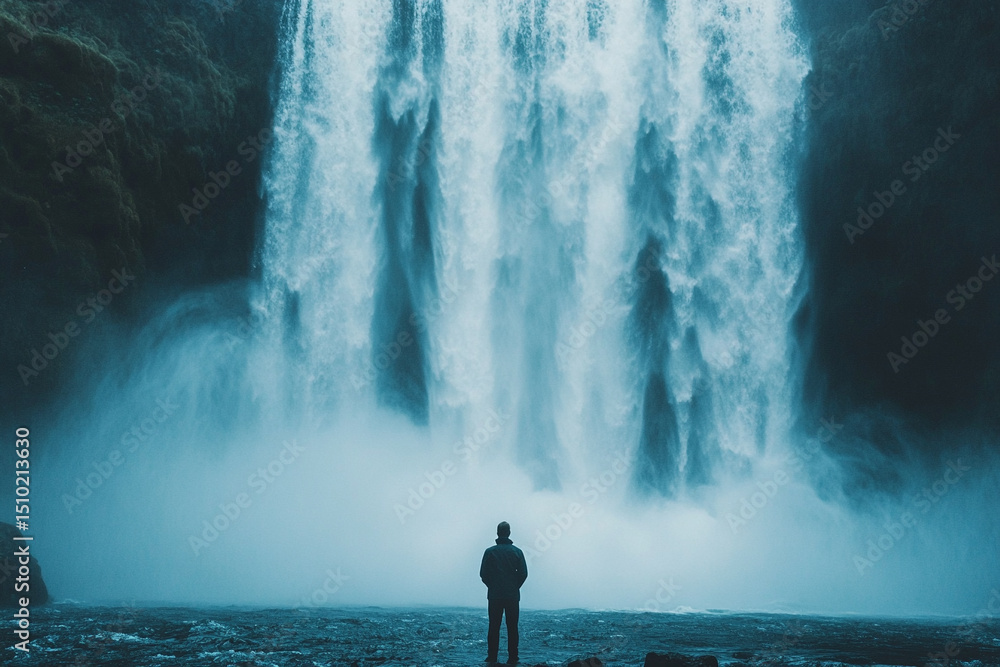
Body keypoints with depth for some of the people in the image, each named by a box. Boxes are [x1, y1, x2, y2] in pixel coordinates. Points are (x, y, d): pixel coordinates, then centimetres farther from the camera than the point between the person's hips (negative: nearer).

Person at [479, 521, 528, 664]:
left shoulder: (490, 552, -2)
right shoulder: (517, 552, -1)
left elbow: (483, 574, -2)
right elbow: (523, 573, -3)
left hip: (494, 595, 0)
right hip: (513, 596, 0)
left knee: (494, 627, 4)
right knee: (512, 628, 4)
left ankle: (492, 657, 1)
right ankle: (512, 658, 2)